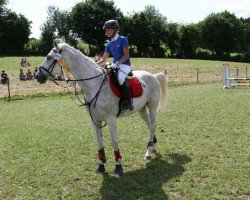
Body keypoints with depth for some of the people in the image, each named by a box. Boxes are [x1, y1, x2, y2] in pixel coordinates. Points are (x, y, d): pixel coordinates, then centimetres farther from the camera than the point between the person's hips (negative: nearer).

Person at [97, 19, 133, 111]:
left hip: (125, 65, -8)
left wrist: (117, 63, -21)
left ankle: (128, 102, -26)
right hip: (115, 66, 8)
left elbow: (126, 55, -10)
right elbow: (103, 60, 16)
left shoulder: (122, 40, -4)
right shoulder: (109, 44, 15)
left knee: (120, 78, -35)